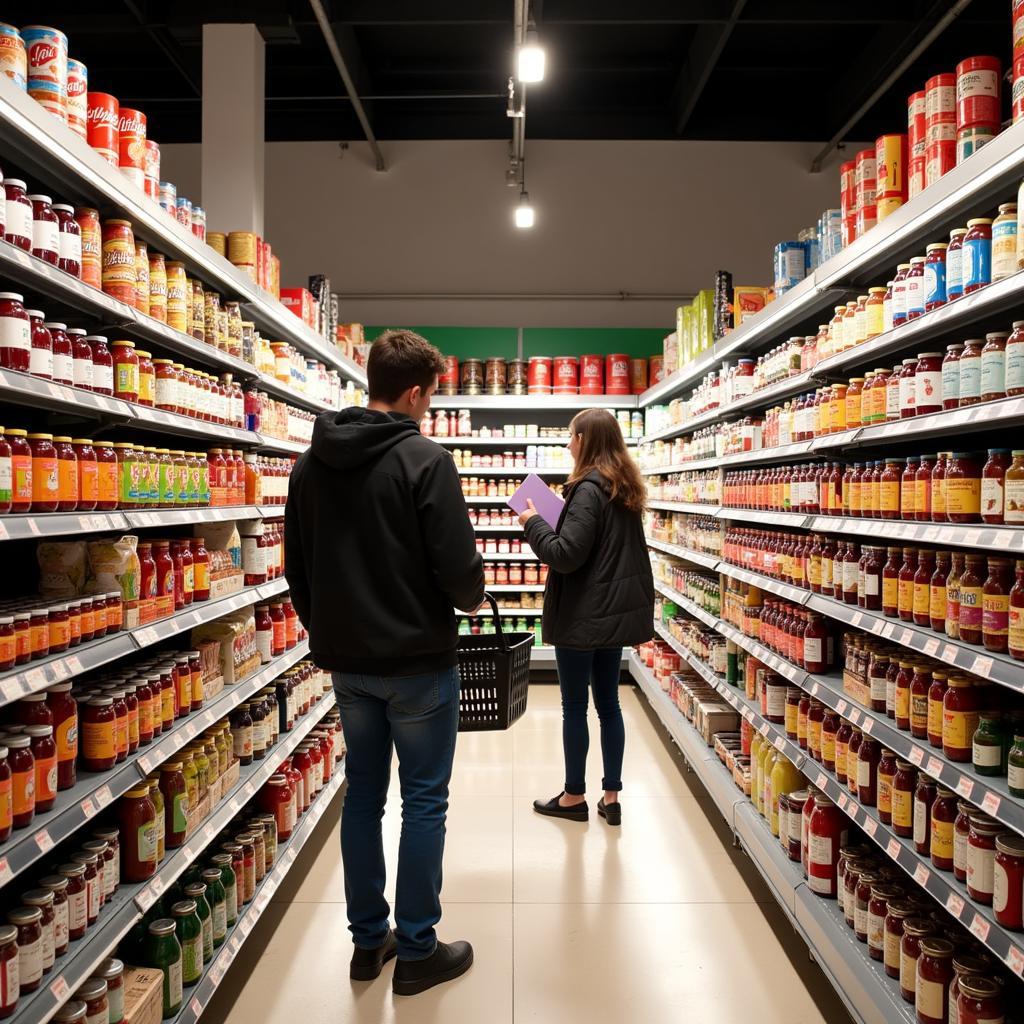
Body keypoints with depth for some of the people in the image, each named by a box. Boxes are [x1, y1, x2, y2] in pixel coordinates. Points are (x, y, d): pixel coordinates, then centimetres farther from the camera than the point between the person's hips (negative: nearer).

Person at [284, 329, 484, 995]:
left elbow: (296, 565, 9)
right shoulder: (424, 460, -16)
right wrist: (473, 598, 4)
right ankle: (417, 952, 18)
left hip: (346, 661, 6)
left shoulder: (312, 462, 4)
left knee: (363, 793, 17)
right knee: (424, 800, 7)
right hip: (417, 660, -6)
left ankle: (368, 940, 29)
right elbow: (458, 566, -18)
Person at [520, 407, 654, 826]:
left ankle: (574, 796, 18)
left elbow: (566, 555, -23)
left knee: (574, 706, 5)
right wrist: (552, 521, 12)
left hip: (584, 614, -8)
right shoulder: (624, 488, 8)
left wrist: (534, 523, -9)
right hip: (616, 611, 8)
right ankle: (611, 796, 21)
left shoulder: (589, 489, -18)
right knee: (608, 702, 14)